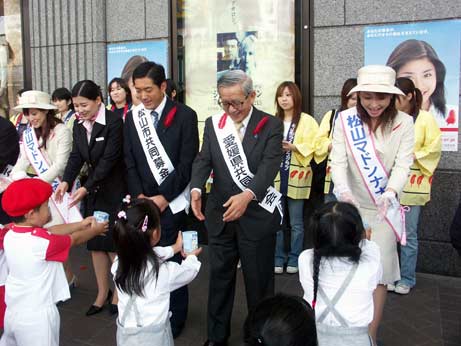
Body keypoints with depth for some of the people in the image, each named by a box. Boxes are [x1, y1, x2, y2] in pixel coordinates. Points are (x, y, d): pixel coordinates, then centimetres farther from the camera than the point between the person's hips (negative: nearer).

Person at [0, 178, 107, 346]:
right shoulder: (42, 242, -23)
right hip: (37, 316, -7)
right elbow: (74, 239, -7)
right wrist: (94, 230, 12)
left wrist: (81, 225, 11)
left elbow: (50, 231, 6)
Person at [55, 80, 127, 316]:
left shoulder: (114, 122, -17)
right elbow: (76, 157, 1)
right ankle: (102, 293, 25)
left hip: (114, 191, -6)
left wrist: (86, 188, -25)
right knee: (95, 243, 11)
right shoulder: (79, 125, 5)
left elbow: (109, 159, -21)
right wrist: (66, 181, -17)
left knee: (114, 244, 2)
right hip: (92, 191, 7)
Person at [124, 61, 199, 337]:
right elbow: (130, 163, 8)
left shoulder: (184, 115, -6)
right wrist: (140, 196, -5)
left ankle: (175, 319, 19)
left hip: (171, 203, -3)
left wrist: (163, 197, -13)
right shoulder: (132, 117, 7)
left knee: (172, 262, 1)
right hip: (142, 203, 4)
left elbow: (188, 163, -9)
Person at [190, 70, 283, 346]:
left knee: (259, 279, 10)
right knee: (220, 276, 15)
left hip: (257, 215, -3)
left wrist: (247, 195, -36)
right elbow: (203, 160, -4)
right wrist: (196, 189, -24)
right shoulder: (213, 124, 4)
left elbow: (269, 166, -19)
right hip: (219, 213, 4)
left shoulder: (271, 126, -7)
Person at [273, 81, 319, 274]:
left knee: (296, 223, 5)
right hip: (276, 176, 3)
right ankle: (278, 258, 19)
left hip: (296, 176, -3)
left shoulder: (307, 120, 0)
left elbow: (312, 147, -7)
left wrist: (293, 147, -21)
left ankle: (294, 259, 17)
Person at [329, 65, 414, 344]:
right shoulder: (346, 120, -8)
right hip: (351, 205, 1)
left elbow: (403, 165, -15)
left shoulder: (404, 123, -8)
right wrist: (344, 191, -33)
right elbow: (338, 161, -14)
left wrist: (390, 193, -35)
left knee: (379, 271, 2)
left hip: (384, 208, 0)